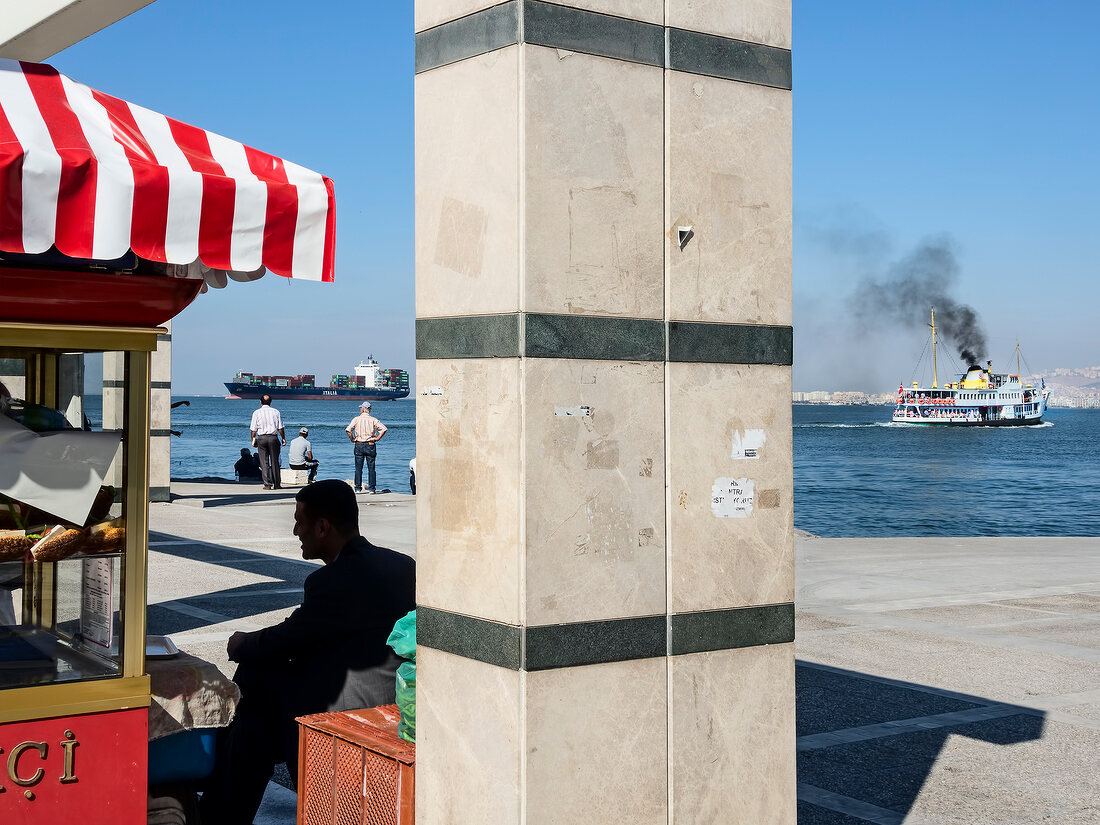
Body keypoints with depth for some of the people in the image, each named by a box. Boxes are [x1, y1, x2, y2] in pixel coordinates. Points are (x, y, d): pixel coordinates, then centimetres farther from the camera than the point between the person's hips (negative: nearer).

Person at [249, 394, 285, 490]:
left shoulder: (256, 413, 0)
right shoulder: (276, 412, 3)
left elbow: (253, 429, -1)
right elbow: (280, 428, 1)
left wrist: (253, 440, 10)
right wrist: (283, 438, 10)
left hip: (261, 438, -1)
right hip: (273, 438, 1)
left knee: (264, 462, 3)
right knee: (274, 461, 8)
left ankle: (267, 484, -2)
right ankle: (277, 484, 11)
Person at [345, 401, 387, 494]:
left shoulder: (356, 419, -3)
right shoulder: (373, 420, -1)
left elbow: (348, 430, -14)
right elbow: (384, 429, -9)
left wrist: (352, 439, -2)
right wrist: (377, 438, -2)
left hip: (359, 445, 0)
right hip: (370, 445, 0)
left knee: (358, 468, 6)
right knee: (371, 468, 4)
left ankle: (358, 488, 4)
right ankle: (371, 488, 2)